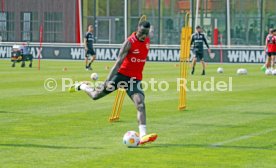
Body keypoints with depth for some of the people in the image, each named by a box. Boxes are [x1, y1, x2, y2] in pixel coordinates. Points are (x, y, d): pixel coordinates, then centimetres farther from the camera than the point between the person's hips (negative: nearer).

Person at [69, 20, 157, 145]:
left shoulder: (147, 40, 2)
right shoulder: (129, 42, -17)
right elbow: (118, 62, -23)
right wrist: (108, 80, -30)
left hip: (135, 79, 4)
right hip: (122, 74, -4)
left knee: (140, 104, -19)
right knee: (95, 95, 5)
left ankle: (143, 136, -30)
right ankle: (81, 86, 40)